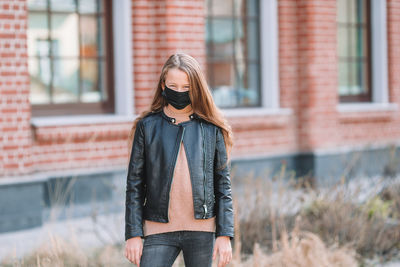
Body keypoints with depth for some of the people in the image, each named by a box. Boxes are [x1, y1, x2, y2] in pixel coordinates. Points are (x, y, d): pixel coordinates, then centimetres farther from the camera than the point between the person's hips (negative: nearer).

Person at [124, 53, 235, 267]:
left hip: (202, 230, 1)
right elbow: (134, 183, 5)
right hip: (159, 230, 0)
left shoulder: (211, 129, 4)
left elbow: (223, 185, 6)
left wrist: (225, 234, 0)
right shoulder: (147, 126, 4)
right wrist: (133, 234, -1)